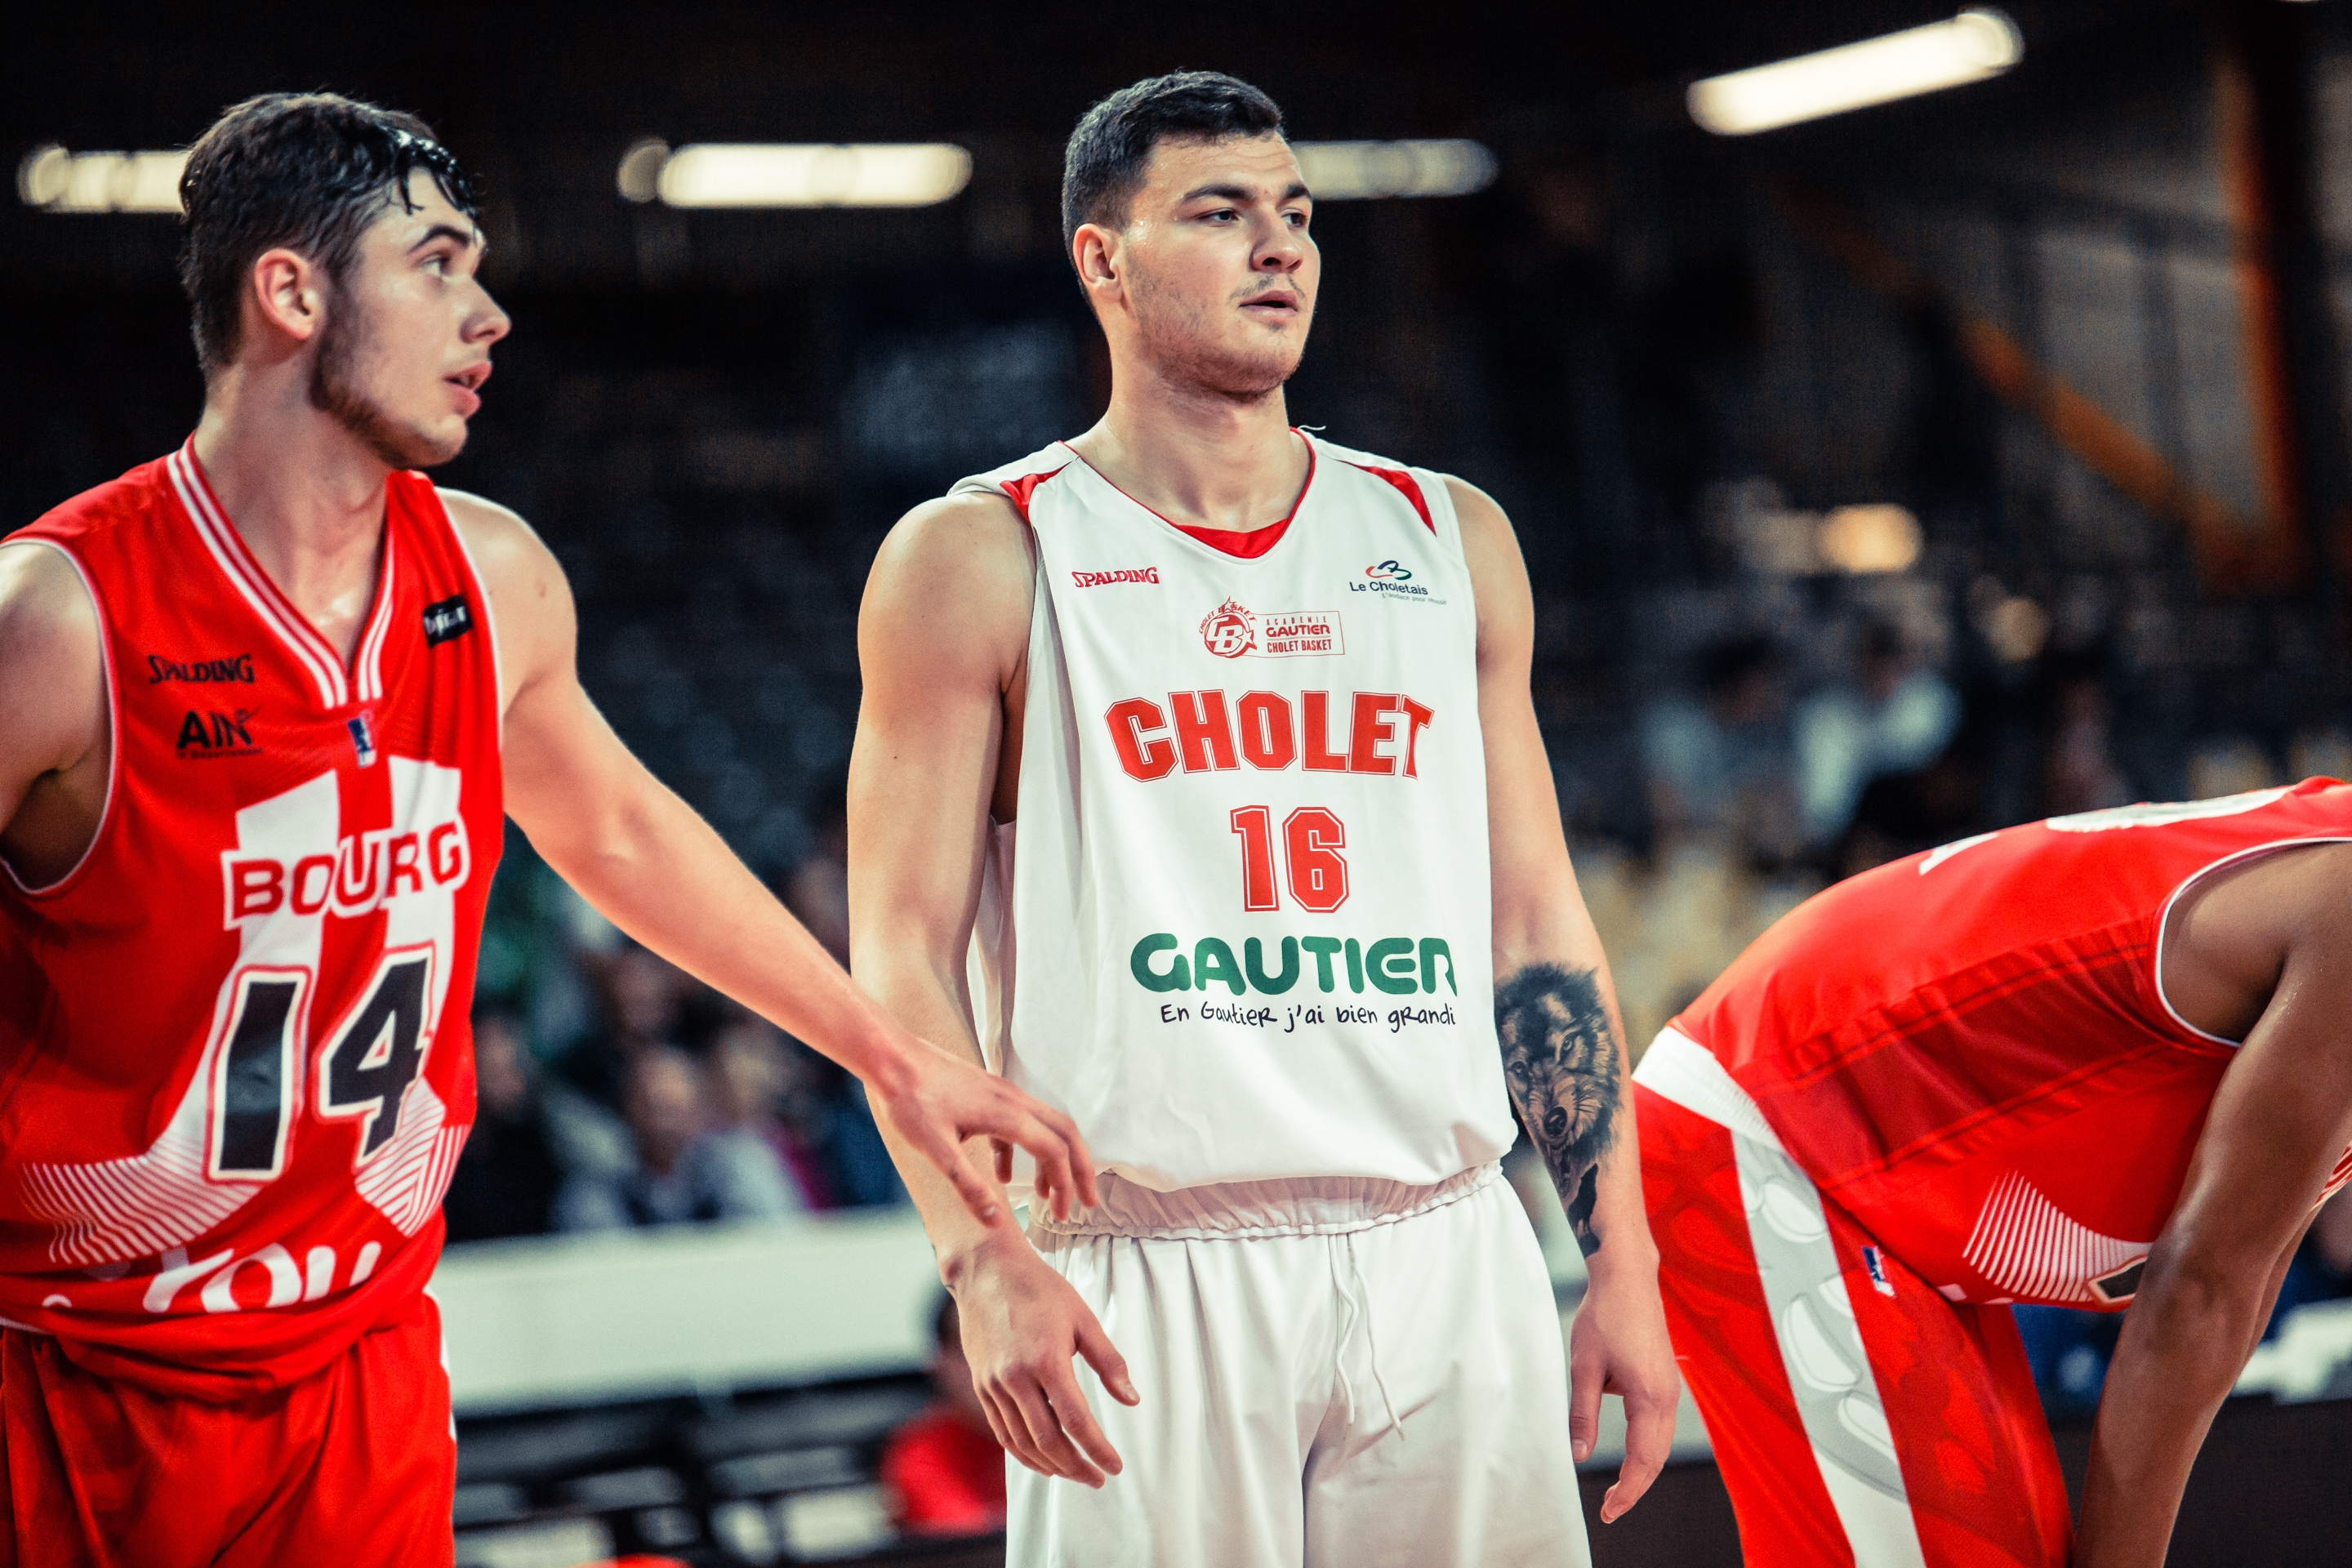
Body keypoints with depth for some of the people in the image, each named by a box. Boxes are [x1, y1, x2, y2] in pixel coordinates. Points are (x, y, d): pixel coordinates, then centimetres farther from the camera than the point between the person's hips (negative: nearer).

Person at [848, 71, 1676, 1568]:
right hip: (1146, 1286, -3)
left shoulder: (1452, 542, 14)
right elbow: (904, 950, -4)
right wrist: (987, 1259, -17)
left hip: (1445, 1260, 4)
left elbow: (1535, 922, 14)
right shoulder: (978, 562, 1)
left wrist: (1623, 1261, 8)